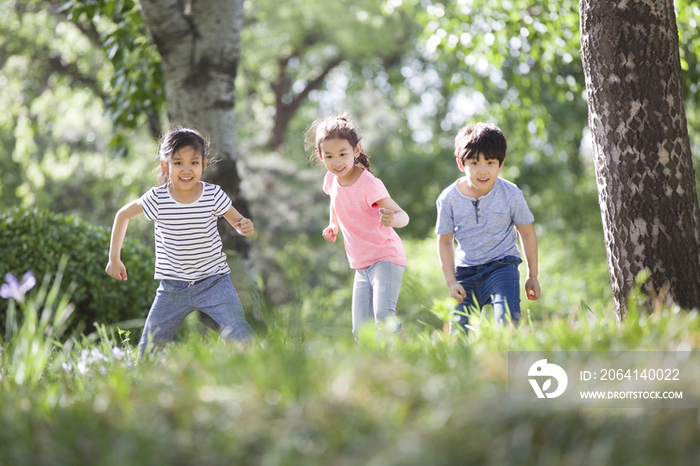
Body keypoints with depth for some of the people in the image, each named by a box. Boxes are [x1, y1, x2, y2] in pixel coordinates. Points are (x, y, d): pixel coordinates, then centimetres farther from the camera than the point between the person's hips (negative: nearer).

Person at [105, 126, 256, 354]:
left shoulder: (213, 195, -12)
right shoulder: (157, 199, -12)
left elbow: (238, 223, -1)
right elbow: (123, 215, 5)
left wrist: (246, 227, -26)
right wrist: (114, 259, 9)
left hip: (213, 282, -1)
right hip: (173, 289, 1)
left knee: (240, 334, -20)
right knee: (148, 348, 4)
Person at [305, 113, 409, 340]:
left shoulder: (369, 184, -20)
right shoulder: (331, 179, 0)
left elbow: (403, 216, -25)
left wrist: (392, 218, -47)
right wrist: (333, 225, 10)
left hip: (385, 257, -7)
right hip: (361, 265, 7)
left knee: (383, 315, -28)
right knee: (360, 331, 4)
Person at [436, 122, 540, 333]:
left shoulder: (511, 194, -9)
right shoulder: (449, 199, -7)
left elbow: (527, 233, 5)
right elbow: (444, 241, 4)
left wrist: (532, 275, 10)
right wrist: (451, 282, -2)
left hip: (502, 266, -2)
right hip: (466, 271, 2)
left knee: (507, 319, -23)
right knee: (459, 329, 1)